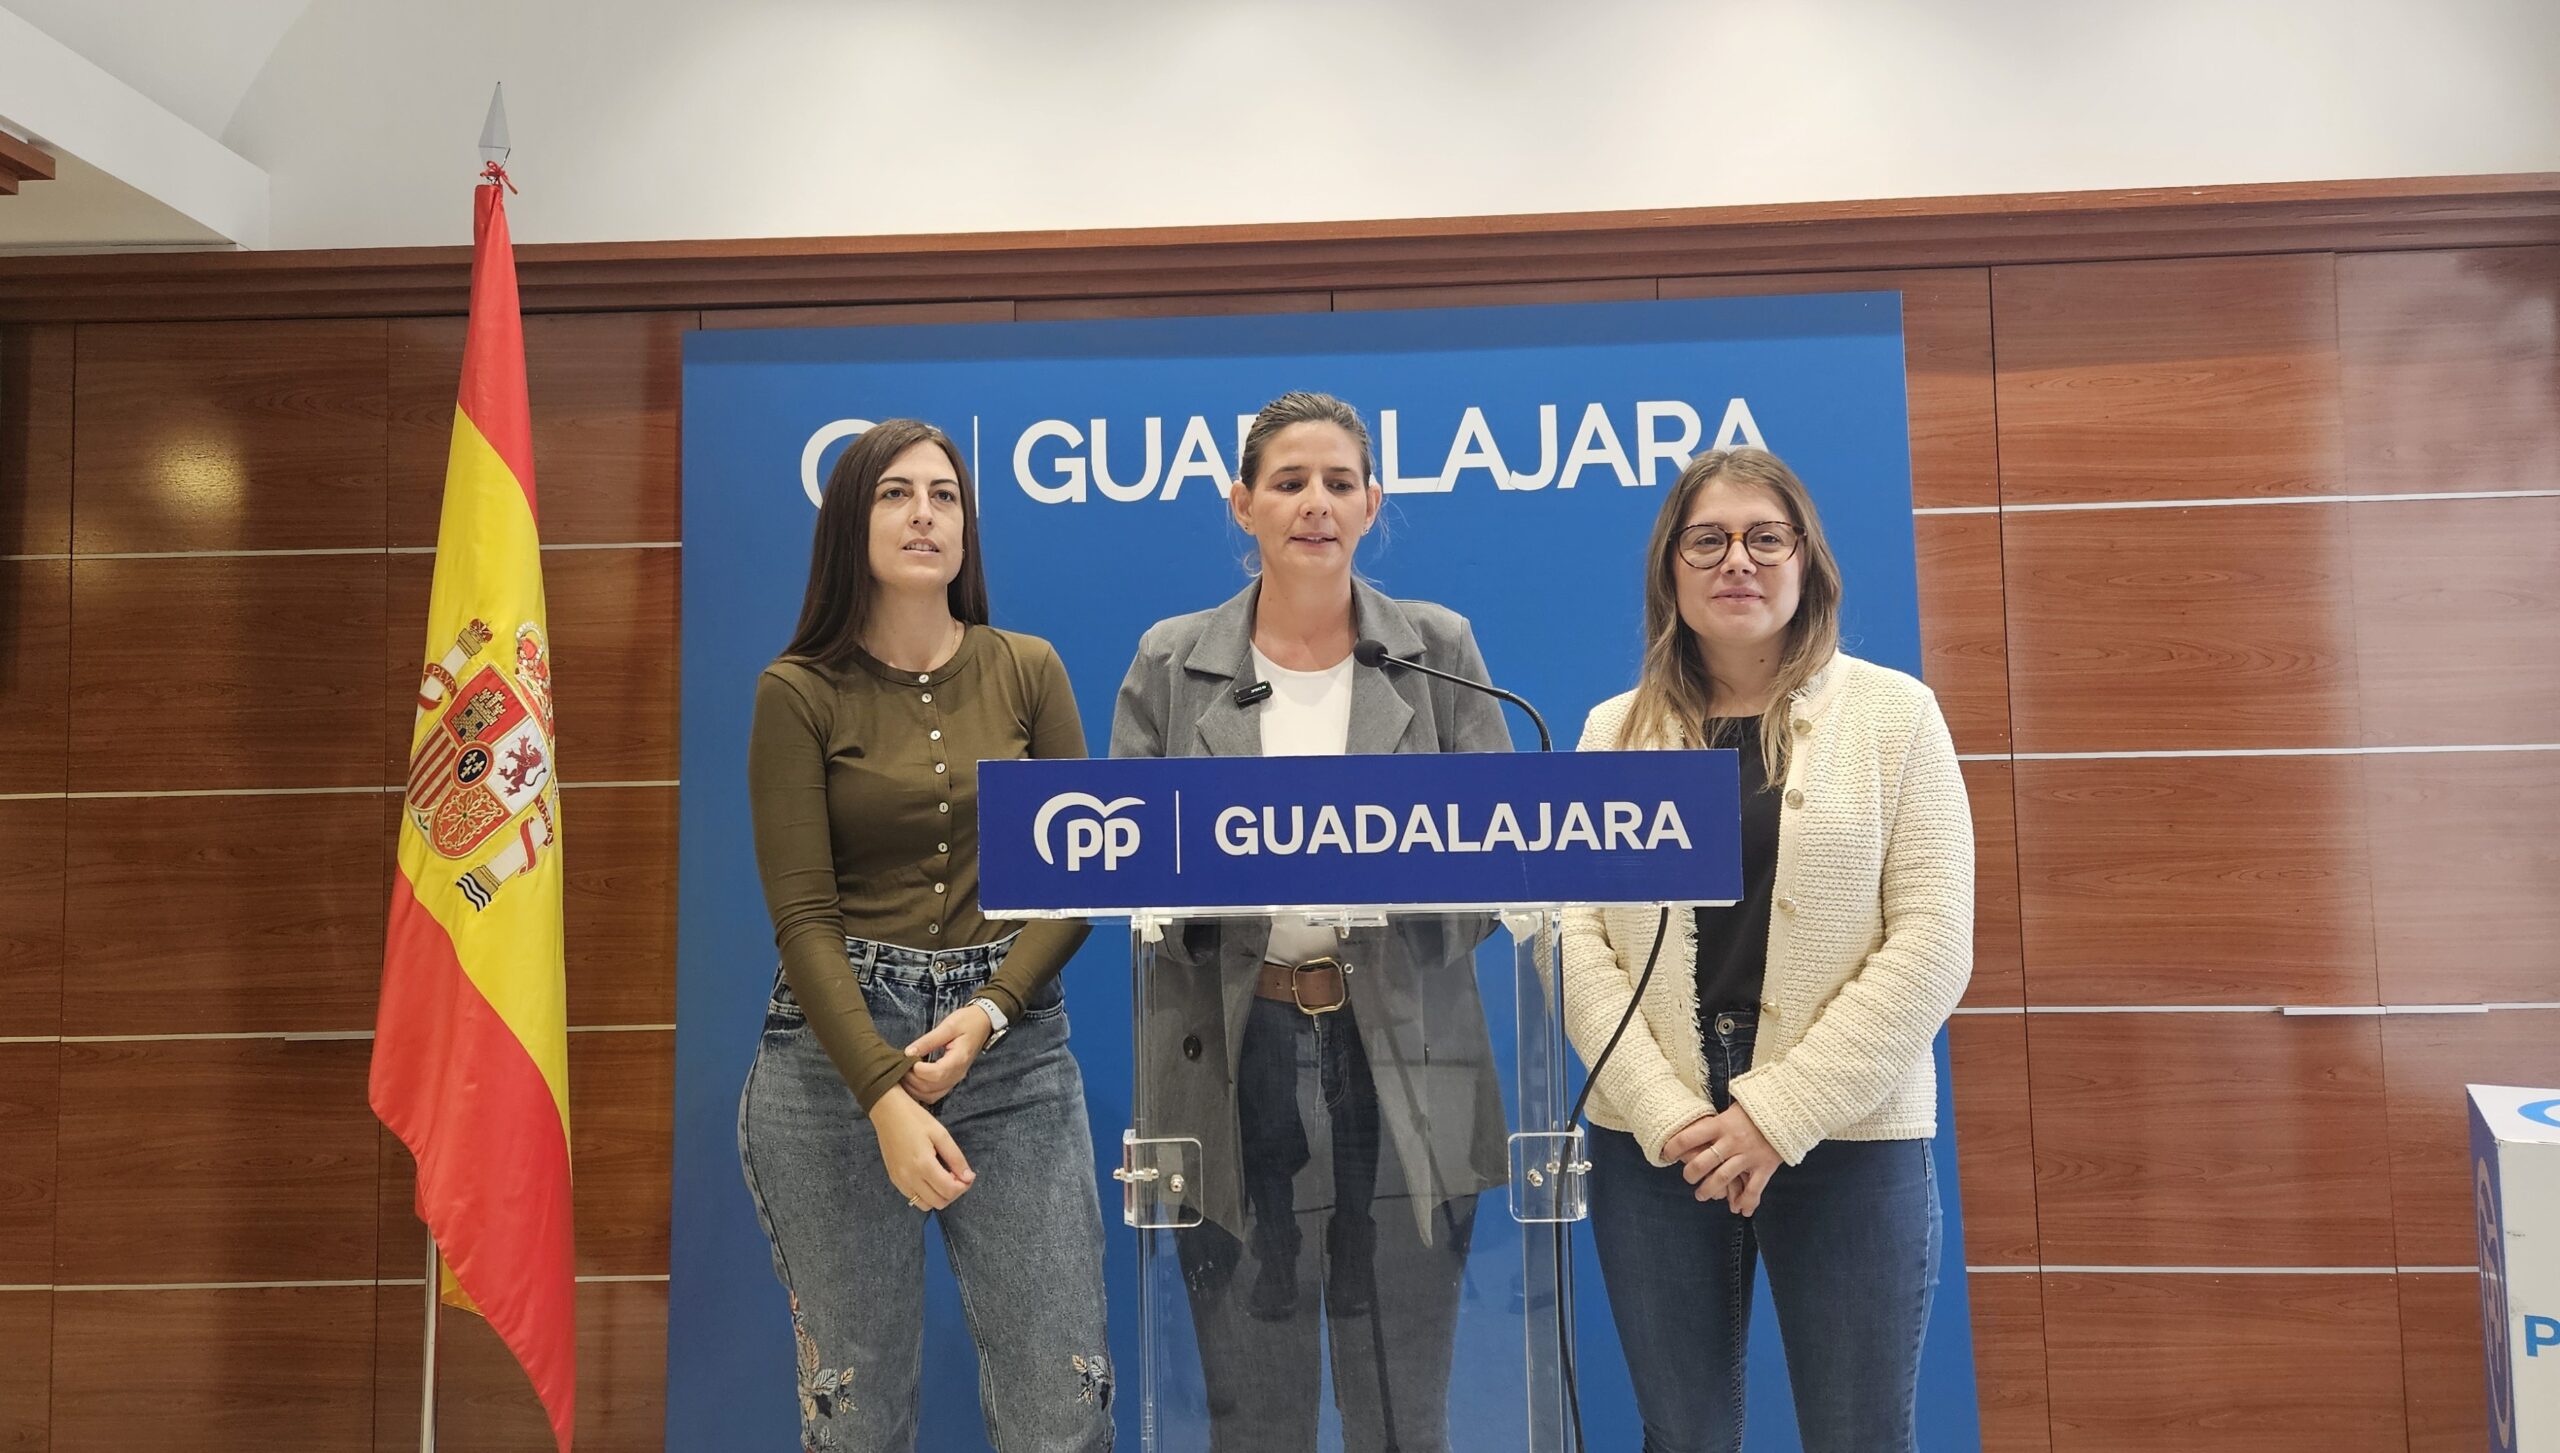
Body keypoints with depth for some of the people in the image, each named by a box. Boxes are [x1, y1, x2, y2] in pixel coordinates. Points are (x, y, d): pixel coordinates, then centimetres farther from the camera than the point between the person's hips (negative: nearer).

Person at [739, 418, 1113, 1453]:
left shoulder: (1028, 671, 6)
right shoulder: (799, 692, 0)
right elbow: (803, 913, -6)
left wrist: (990, 1011, -11)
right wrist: (885, 1096, -17)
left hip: (1015, 1045, 2)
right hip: (838, 1046, -1)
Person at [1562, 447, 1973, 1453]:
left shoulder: (1894, 713, 1)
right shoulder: (1614, 732, 7)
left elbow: (1931, 945, -6)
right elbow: (1573, 936, 0)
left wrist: (1777, 1113, -13)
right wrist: (1664, 1112, -12)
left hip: (1848, 1141, -1)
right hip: (1652, 1144, 2)